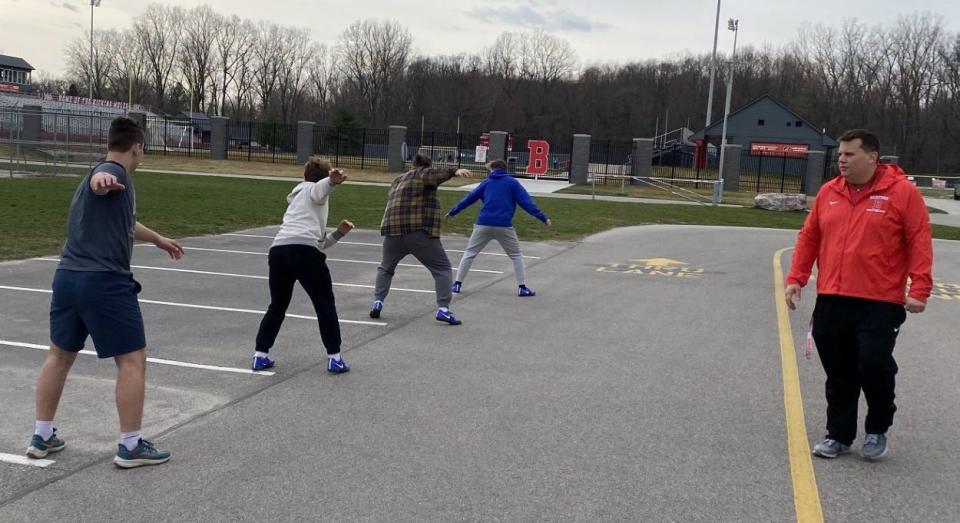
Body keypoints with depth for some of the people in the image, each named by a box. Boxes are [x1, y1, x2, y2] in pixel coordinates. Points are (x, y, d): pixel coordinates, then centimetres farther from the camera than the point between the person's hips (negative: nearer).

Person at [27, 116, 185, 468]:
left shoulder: (107, 173, 23)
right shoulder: (113, 171, -6)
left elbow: (124, 223, 42)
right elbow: (97, 180, -34)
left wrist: (158, 239, 57)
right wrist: (102, 180, -59)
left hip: (67, 277, 10)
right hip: (104, 282, -10)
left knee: (59, 355, 19)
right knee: (132, 360, -1)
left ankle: (42, 437, 28)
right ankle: (130, 446, 4)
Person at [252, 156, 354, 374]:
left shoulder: (298, 198, 37)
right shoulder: (312, 189, 15)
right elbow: (321, 188, -15)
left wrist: (338, 232, 23)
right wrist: (333, 181, -35)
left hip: (278, 250, 7)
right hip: (304, 251, -7)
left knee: (277, 306, 21)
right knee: (325, 305, 6)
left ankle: (260, 355, 20)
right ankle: (334, 358, 8)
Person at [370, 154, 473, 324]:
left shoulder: (397, 180, 23)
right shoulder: (423, 174, 2)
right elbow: (436, 174, -19)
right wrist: (454, 171, -33)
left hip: (393, 230, 6)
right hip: (419, 232, -6)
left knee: (386, 268, 27)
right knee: (442, 268, 3)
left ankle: (377, 302, 15)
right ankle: (443, 308, -10)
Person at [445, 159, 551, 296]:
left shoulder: (486, 183, 13)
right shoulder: (512, 182, 8)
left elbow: (468, 199, 19)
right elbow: (526, 202, -1)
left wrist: (453, 212, 32)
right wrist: (543, 218, -2)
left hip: (483, 225, 1)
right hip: (504, 226, -1)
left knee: (469, 253, 14)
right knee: (516, 255, 14)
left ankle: (457, 284, 10)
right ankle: (522, 287, 7)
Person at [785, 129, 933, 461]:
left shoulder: (902, 193, -4)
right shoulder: (828, 192, 9)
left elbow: (919, 243, -6)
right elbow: (809, 238, 14)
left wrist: (919, 290, -13)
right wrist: (796, 278, 6)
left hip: (880, 304, -4)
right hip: (832, 302, 4)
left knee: (874, 365, -7)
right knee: (839, 374, 10)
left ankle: (877, 430, 19)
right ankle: (839, 435, 25)